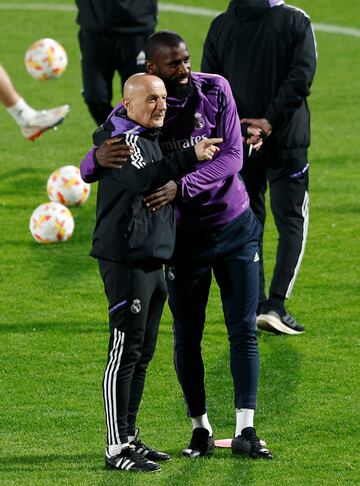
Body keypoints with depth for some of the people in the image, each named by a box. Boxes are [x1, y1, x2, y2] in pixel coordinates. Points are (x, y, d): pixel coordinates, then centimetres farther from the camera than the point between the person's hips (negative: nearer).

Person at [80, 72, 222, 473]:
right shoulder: (121, 139, -12)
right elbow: (145, 178, -30)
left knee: (143, 353, 13)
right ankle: (117, 449, -9)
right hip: (125, 258, -10)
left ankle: (129, 437, 21)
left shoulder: (150, 138, 19)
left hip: (152, 259, 10)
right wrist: (192, 156, -36)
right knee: (125, 352, -10)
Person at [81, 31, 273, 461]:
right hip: (184, 236, -1)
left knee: (243, 330, 0)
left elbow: (231, 156, -17)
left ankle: (245, 431, 3)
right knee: (187, 337, 5)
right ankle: (200, 429, 17)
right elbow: (85, 173, -13)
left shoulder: (215, 90, -8)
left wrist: (181, 187, -32)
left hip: (235, 226, 1)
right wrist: (99, 159, -39)